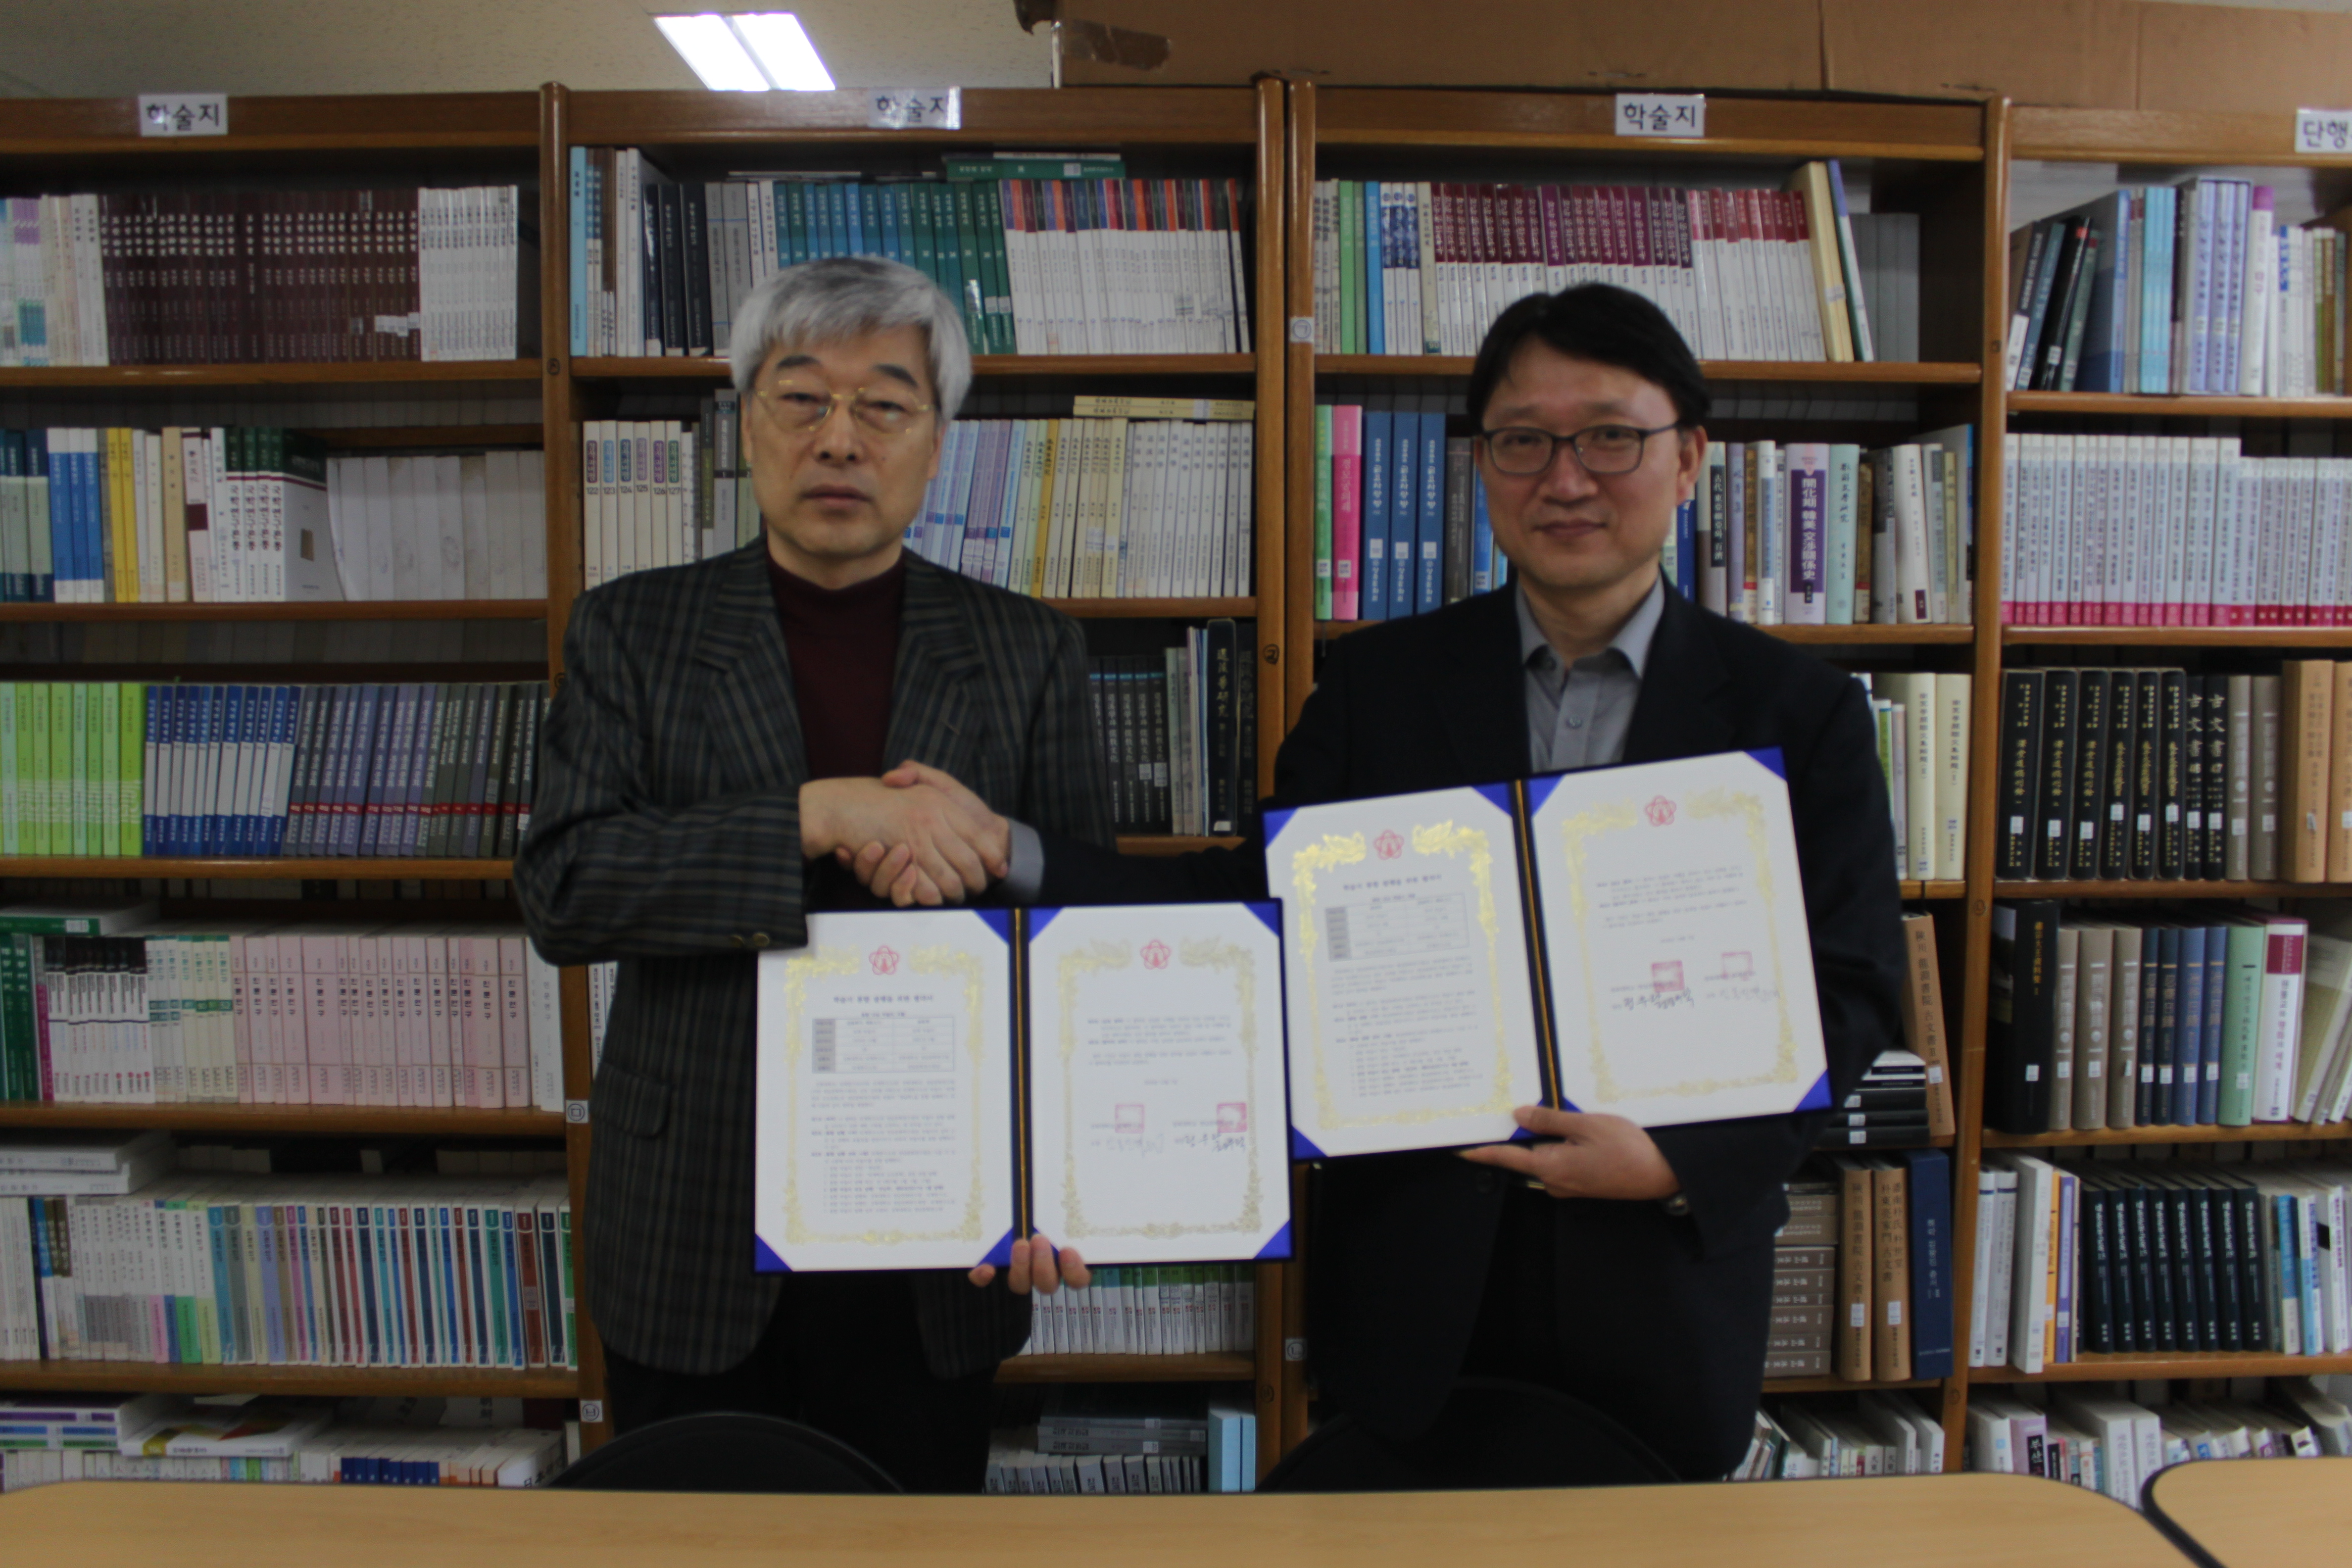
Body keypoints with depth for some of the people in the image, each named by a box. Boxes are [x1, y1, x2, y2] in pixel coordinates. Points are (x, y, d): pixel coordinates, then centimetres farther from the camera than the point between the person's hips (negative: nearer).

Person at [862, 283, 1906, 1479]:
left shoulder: (1797, 710, -1)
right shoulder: (1379, 683, 2)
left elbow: (1850, 993, -2)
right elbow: (1259, 905, -2)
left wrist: (1680, 1161, -18)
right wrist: (1004, 852, -16)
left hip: (1666, 1283, 0)